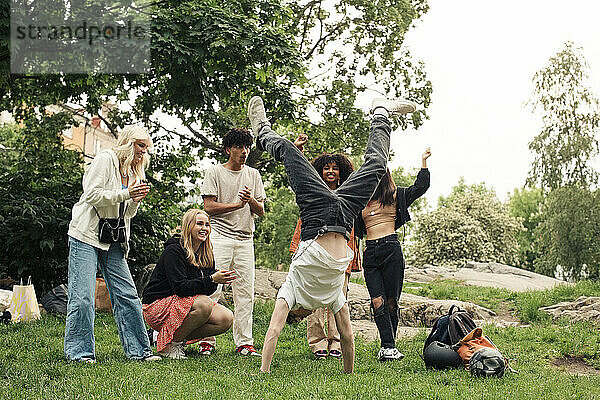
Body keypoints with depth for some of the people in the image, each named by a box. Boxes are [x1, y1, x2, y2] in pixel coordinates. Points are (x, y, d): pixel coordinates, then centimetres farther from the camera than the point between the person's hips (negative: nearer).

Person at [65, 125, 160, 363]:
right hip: (86, 235, -7)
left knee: (127, 294, 2)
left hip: (113, 241, 7)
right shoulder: (105, 159, -5)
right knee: (82, 296, -8)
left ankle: (138, 349, 6)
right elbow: (92, 194, -14)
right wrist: (126, 194, -17)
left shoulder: (134, 172, 17)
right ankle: (79, 352, -2)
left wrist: (136, 200, 0)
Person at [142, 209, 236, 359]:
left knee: (227, 318, -12)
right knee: (204, 304, -32)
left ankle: (180, 338, 1)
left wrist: (218, 279, -20)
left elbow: (208, 290, 3)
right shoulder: (173, 250, -16)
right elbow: (180, 287, -26)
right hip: (157, 305, -8)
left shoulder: (206, 255, 6)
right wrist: (212, 280, -33)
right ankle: (168, 343, -15)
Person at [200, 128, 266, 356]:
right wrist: (237, 204, -13)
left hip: (245, 239, 4)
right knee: (212, 289, -8)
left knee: (245, 292, 1)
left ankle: (244, 342, 5)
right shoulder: (215, 173, 4)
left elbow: (261, 212, 12)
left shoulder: (253, 175, 16)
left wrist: (252, 200, -9)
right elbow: (209, 207, -6)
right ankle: (207, 340, -3)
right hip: (219, 236, -4)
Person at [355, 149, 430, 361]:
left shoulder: (395, 196, 12)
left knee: (391, 300, -2)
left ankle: (387, 347, 5)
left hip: (391, 248, -2)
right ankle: (389, 346, -13)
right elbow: (356, 229, 25)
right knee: (378, 301, -10)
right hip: (370, 252, 3)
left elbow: (420, 187, 2)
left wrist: (424, 162, 1)